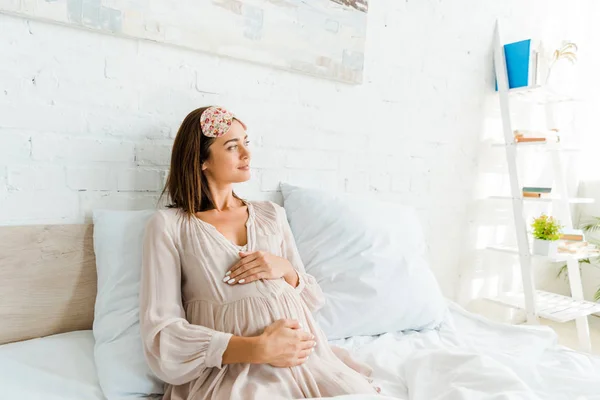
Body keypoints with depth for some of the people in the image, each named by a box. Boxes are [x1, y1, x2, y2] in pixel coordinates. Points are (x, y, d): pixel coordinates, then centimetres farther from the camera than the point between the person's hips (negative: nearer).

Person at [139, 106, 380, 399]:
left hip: (302, 356, 4)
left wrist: (286, 270, -6)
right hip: (228, 368, -4)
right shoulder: (168, 224, 2)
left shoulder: (271, 214, 14)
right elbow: (161, 331, -5)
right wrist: (257, 349, -16)